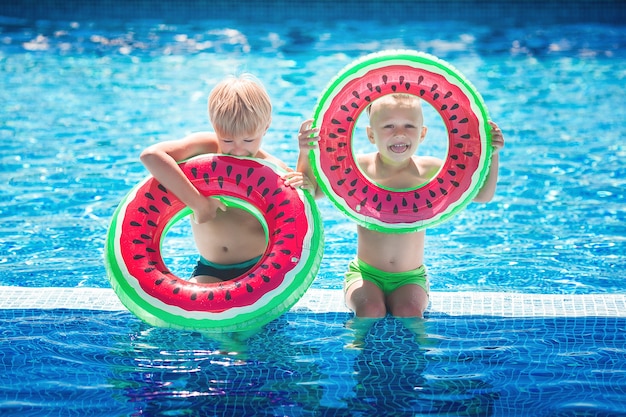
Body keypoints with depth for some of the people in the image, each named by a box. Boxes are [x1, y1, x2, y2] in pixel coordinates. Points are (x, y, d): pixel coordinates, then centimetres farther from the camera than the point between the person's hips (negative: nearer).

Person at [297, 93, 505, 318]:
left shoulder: (430, 170, -4)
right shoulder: (359, 168, -8)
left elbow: (482, 195, -1)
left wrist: (492, 155, -13)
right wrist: (305, 154, -23)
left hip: (411, 278, 1)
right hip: (365, 274, -1)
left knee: (410, 311, -27)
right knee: (370, 310, -29)